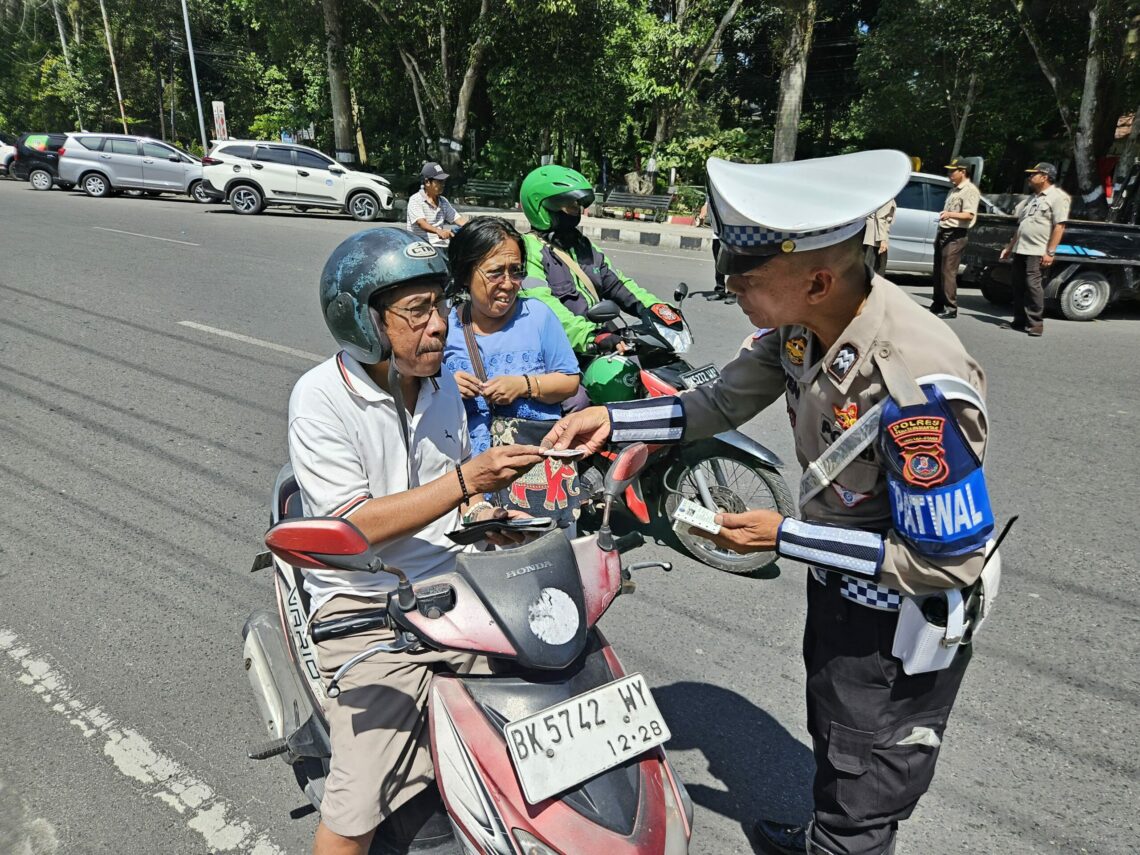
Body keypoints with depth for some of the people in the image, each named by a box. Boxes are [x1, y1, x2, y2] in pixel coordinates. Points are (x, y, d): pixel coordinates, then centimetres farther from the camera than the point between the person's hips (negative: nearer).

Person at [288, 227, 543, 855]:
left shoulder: (443, 385, 7)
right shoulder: (319, 399, -13)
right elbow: (354, 527, -20)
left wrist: (491, 520, 0)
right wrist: (467, 479, -27)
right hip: (367, 608, -5)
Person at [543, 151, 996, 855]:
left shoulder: (918, 387, -38)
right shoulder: (803, 322, -15)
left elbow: (950, 560, -30)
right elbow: (725, 401, -1)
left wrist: (784, 537, -26)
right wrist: (612, 420, -12)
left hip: (901, 619, -7)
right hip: (837, 581, 8)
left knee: (864, 794, 17)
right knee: (831, 735, 32)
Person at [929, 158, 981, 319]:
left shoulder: (970, 190, -8)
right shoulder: (953, 190, 22)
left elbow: (969, 215, -20)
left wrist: (951, 215, -37)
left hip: (956, 235, -10)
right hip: (944, 233, 10)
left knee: (948, 272, -13)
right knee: (938, 271, 9)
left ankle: (951, 308, -11)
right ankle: (938, 305, 16)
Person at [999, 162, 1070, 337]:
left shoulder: (1057, 196, -5)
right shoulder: (1033, 198, 21)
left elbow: (1059, 226, -13)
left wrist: (1050, 252, -20)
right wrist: (1009, 247, 22)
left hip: (1037, 252, -8)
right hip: (1020, 250, 8)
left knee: (1033, 285, -13)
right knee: (1019, 286, 8)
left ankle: (1036, 323, -9)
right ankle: (1019, 321, 15)